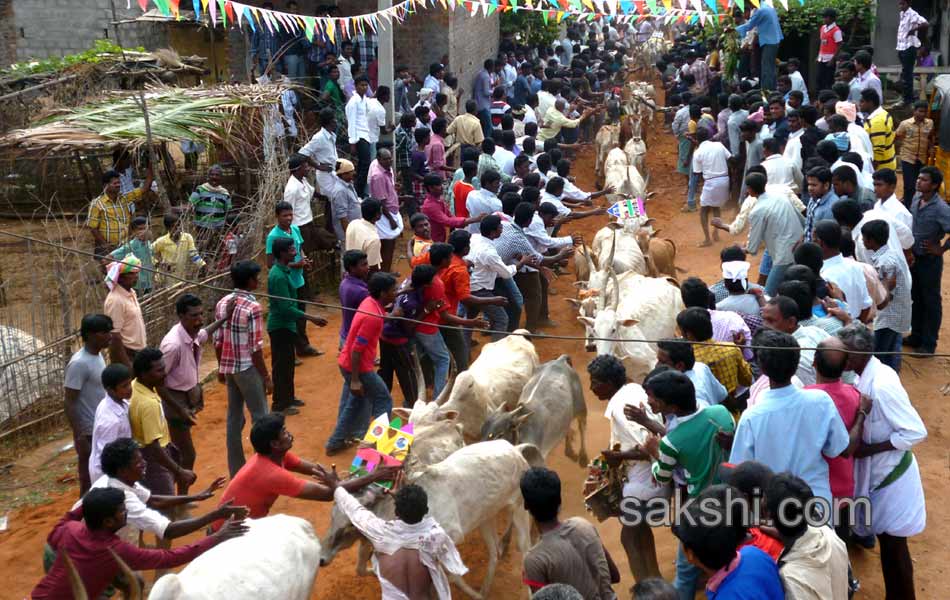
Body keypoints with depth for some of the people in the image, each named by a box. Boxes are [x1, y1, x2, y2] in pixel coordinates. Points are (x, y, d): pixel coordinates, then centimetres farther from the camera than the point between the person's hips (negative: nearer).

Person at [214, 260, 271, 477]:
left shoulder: (222, 303, 3)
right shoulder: (253, 307, -18)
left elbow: (217, 341, 8)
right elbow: (256, 348, -17)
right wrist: (266, 377, -10)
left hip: (229, 368, 7)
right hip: (248, 369, -7)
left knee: (234, 417, 13)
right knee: (260, 417, 4)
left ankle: (235, 469, 21)